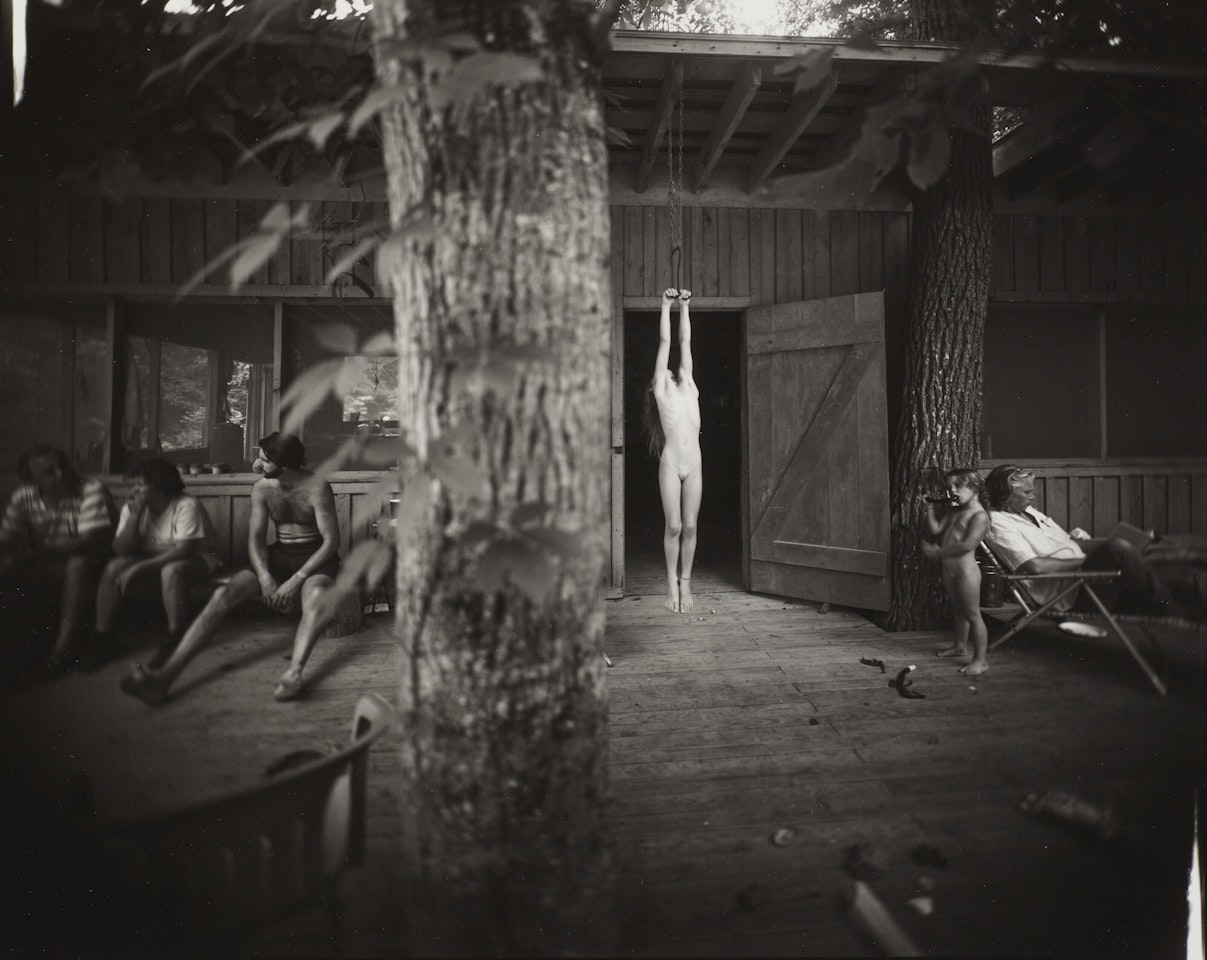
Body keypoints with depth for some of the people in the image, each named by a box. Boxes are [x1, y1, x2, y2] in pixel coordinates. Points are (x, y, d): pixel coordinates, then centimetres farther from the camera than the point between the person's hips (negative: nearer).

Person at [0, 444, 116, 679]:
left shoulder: (92, 490, -17)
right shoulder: (23, 497, -2)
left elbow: (90, 542, -26)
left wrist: (35, 553, -29)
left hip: (84, 565, -4)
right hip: (43, 567, 4)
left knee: (80, 563, -36)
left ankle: (64, 646, -29)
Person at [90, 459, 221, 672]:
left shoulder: (186, 506, -22)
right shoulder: (132, 508, -3)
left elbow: (183, 550, -29)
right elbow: (121, 550, -9)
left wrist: (139, 568, -34)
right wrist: (134, 516, -22)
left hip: (196, 558, -6)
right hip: (152, 559, 6)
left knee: (172, 571, -37)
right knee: (113, 568, -17)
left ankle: (175, 638, -24)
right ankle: (103, 636, -6)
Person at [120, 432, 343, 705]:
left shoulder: (317, 488, -14)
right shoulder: (262, 488, 1)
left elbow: (332, 541, -16)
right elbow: (255, 537, 0)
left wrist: (296, 579, -24)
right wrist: (265, 577, -19)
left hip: (314, 558, -4)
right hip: (277, 556, 4)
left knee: (315, 595, -42)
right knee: (223, 595, -21)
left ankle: (293, 674, -57)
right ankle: (165, 676, -30)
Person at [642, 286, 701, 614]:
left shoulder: (688, 386, 17)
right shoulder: (661, 388, 8)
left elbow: (685, 342, 19)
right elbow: (665, 342, 10)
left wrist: (684, 306, 22)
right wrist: (666, 305, 15)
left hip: (694, 463, 3)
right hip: (671, 463, -3)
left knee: (689, 526, 4)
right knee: (674, 526, -1)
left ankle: (685, 582, 15)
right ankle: (672, 583, 14)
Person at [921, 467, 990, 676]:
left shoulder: (979, 516, -15)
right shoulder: (953, 510, 11)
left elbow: (967, 545, -24)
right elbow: (936, 529, 7)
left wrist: (938, 552, -21)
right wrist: (931, 510, -2)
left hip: (965, 570, -9)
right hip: (949, 569, 9)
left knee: (972, 615, -3)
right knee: (958, 611, 23)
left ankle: (980, 660, 2)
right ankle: (960, 646, 40)